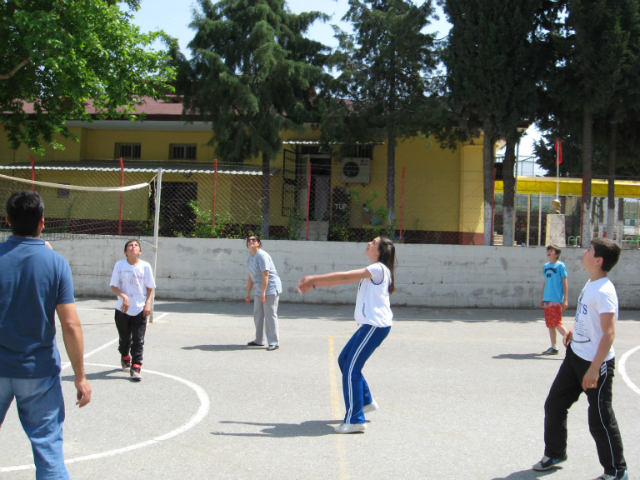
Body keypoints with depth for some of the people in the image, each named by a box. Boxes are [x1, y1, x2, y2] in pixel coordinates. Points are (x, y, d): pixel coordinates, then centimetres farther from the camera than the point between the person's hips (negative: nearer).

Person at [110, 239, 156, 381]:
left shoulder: (145, 266, -3)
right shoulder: (119, 265, -4)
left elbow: (150, 287, 5)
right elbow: (113, 286, -4)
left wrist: (148, 303, -6)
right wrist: (124, 297, -20)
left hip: (140, 310, 0)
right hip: (123, 310, 1)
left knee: (138, 341, -5)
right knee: (124, 339, 16)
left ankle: (135, 368, 0)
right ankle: (125, 358, 43)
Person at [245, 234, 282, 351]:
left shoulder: (262, 256, -16)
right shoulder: (250, 258, 12)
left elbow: (265, 275, -22)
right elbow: (251, 277, 17)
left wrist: (263, 292, -24)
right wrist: (248, 293, 16)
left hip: (270, 289, -9)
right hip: (258, 290, 9)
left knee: (270, 315, -8)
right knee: (258, 315, 13)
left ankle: (274, 342, -4)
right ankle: (259, 340, 25)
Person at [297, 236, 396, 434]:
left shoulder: (379, 269, -14)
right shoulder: (371, 271, 17)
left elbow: (344, 276, -18)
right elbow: (343, 280, 16)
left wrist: (313, 279, -15)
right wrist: (314, 284, 10)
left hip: (376, 326, -10)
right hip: (369, 324, 10)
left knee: (351, 368, -11)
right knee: (344, 360, 18)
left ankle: (354, 420, -7)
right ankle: (366, 401, 29)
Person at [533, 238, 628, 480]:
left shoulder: (604, 291, -23)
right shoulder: (591, 284, 6)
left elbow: (609, 333, -27)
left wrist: (594, 369, -29)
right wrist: (574, 329, 10)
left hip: (596, 363, -9)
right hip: (575, 356, 9)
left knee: (600, 419, 2)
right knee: (554, 405, 15)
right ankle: (555, 453, 33)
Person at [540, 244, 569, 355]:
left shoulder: (560, 265, -5)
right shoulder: (546, 266, 13)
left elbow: (565, 282, -7)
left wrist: (565, 299, -11)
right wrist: (542, 298, 20)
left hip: (557, 300, -7)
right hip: (547, 300, 7)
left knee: (557, 323, -13)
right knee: (550, 324, 9)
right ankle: (554, 347, 15)